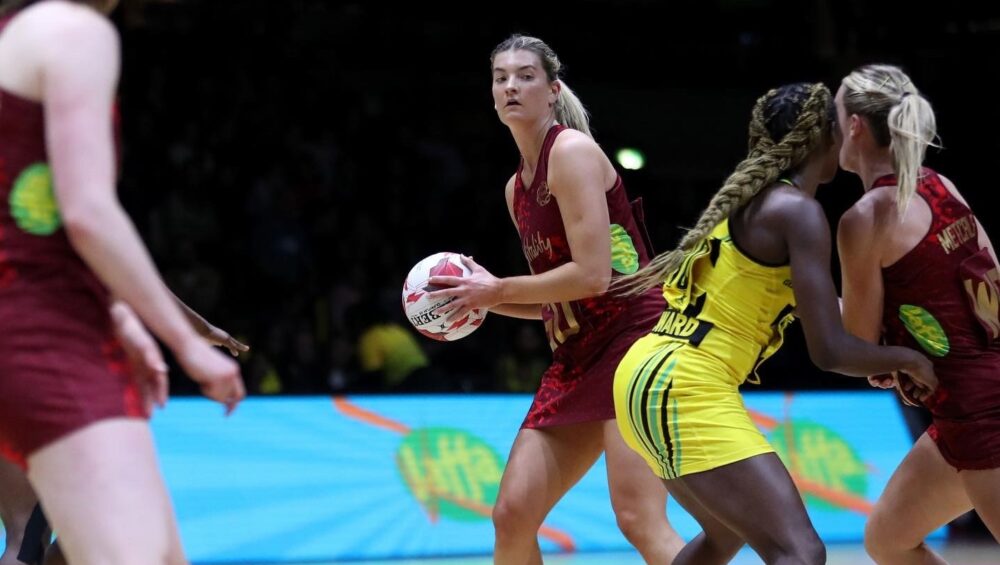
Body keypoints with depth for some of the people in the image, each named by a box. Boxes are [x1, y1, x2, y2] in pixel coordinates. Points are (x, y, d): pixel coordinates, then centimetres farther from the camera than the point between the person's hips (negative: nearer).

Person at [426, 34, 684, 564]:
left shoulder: (572, 151, -9)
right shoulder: (516, 188, 16)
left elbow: (592, 276, -18)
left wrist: (497, 290, -8)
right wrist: (485, 294, 6)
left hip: (632, 337, -9)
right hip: (575, 358, 9)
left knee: (640, 520, -20)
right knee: (512, 513, 6)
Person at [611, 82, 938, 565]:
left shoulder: (749, 197, 16)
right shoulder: (799, 211, -11)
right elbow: (829, 351, -17)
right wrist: (908, 360, 0)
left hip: (646, 377, 10)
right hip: (685, 389, -10)